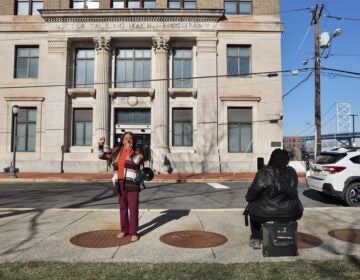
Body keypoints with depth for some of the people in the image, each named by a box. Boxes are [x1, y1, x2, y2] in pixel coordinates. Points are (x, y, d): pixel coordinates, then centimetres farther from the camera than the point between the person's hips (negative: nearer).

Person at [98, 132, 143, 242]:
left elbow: (137, 161, -20)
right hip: (120, 183, 4)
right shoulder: (116, 151, 9)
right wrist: (101, 145, -2)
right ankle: (124, 229, 25)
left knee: (133, 208, -4)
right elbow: (102, 156, 14)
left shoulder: (136, 151, -2)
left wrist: (130, 148, -23)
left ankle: (133, 232, 3)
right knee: (123, 207, 13)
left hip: (132, 183, -4)